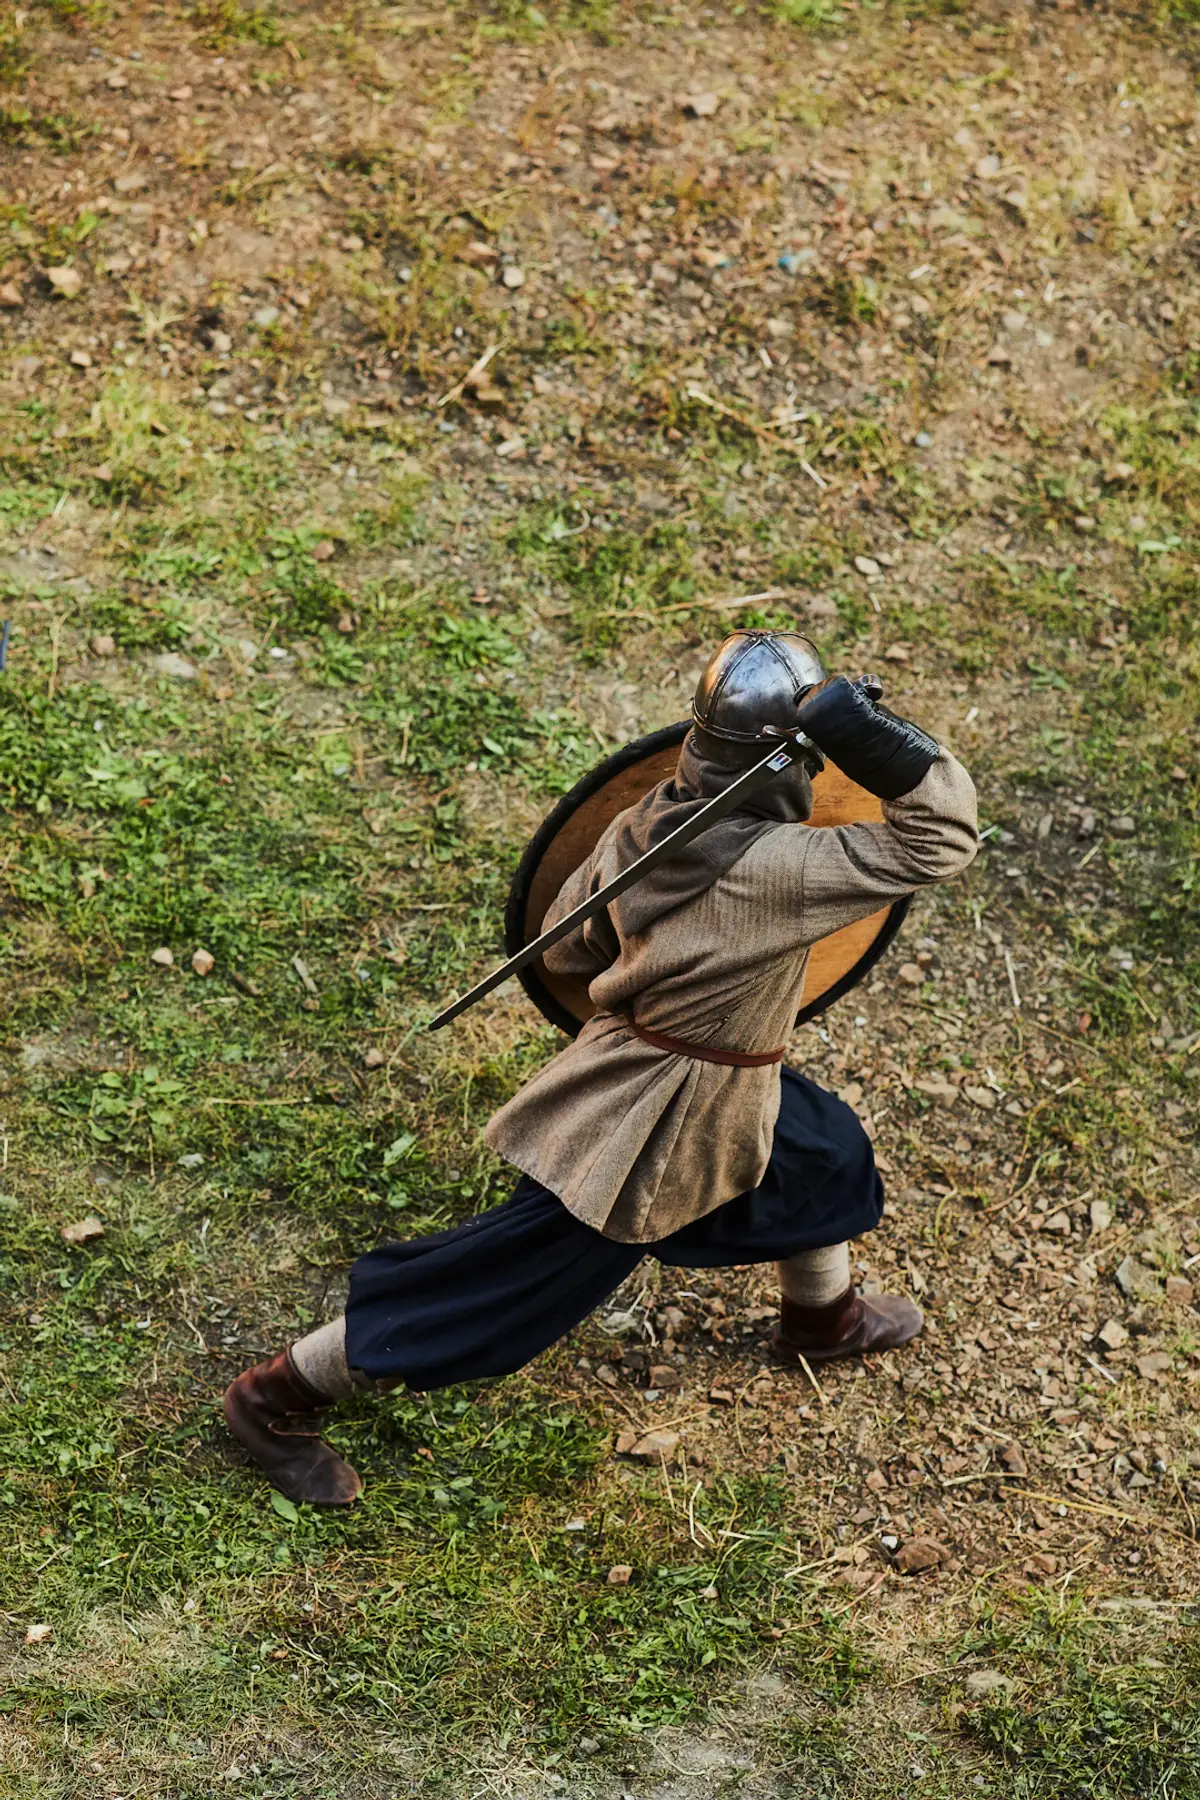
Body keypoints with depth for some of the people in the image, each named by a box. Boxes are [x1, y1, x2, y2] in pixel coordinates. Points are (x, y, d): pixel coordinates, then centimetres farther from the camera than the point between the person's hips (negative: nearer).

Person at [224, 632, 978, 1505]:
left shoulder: (644, 822, -9)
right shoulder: (772, 869, -32)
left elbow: (567, 950, 3)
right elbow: (940, 838, -28)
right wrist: (873, 735, -35)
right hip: (653, 1127, -8)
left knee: (824, 1150, 27)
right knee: (509, 1277, 4)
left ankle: (823, 1317, 56)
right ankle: (278, 1398, 18)